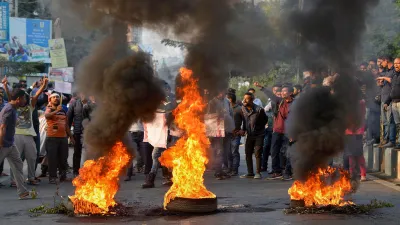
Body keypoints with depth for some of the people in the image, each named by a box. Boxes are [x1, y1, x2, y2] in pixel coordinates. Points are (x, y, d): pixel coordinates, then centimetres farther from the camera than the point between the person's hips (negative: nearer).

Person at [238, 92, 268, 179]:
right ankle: (250, 173, 14)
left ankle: (258, 173, 1)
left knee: (257, 154, -7)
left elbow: (265, 120, -1)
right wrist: (243, 130, 5)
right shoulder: (243, 109, -1)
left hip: (259, 135, -5)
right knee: (248, 153, 6)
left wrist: (258, 128, 1)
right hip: (249, 135, 5)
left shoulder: (259, 110, -17)